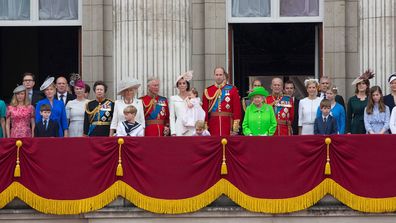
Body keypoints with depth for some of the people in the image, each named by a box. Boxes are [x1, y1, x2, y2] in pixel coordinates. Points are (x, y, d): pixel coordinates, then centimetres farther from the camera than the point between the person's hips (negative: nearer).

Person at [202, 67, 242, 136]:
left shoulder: (232, 89, 4)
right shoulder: (208, 91, 8)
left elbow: (237, 109, 0)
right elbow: (204, 110, 6)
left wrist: (235, 128, -7)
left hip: (228, 124, -1)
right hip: (213, 124, 1)